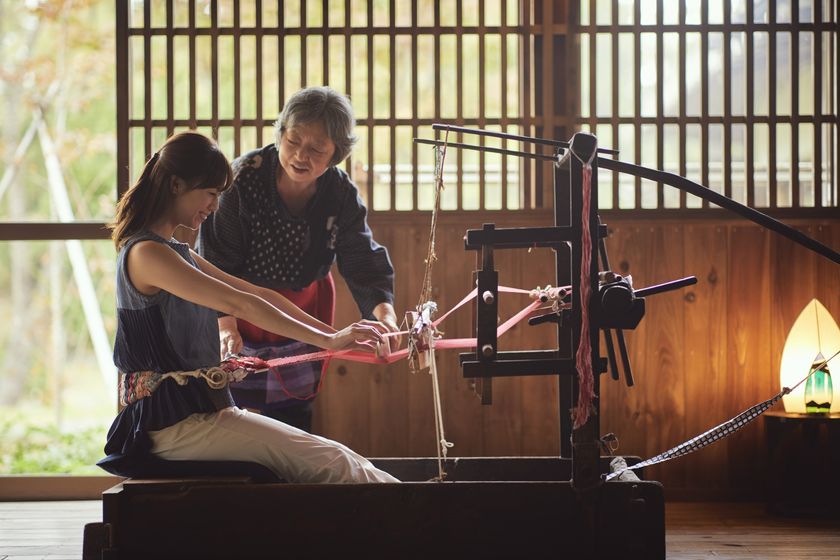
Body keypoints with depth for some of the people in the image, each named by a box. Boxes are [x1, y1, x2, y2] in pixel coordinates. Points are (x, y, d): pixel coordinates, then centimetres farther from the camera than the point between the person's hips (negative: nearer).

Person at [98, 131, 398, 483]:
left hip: (197, 408, 10)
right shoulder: (146, 254, -15)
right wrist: (328, 342, -17)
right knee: (331, 464, -14)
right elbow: (240, 305, -20)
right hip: (176, 423, -10)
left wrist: (337, 334, 12)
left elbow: (258, 294, 17)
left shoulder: (176, 253, 18)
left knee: (332, 458, -1)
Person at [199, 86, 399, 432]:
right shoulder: (243, 179, -23)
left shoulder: (342, 196, -12)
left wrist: (383, 312, -35)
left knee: (293, 417, 11)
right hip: (233, 313, -3)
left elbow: (364, 263, -15)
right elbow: (216, 262, -22)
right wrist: (226, 325, -34)